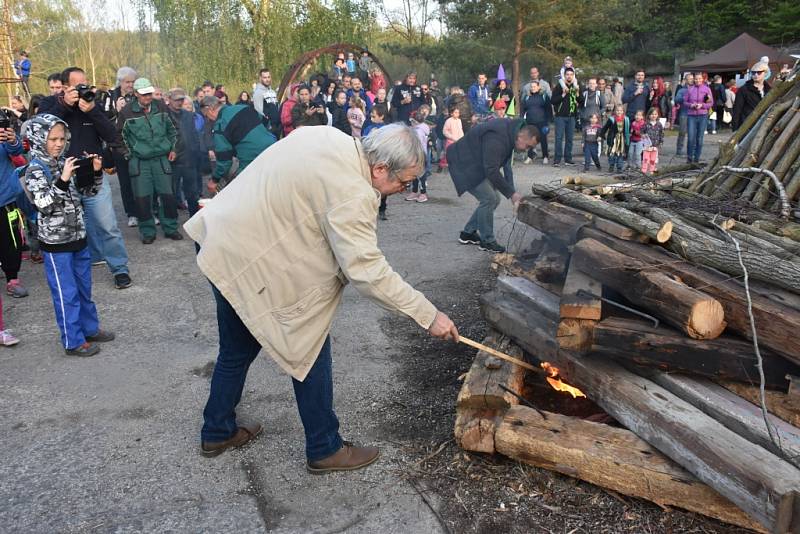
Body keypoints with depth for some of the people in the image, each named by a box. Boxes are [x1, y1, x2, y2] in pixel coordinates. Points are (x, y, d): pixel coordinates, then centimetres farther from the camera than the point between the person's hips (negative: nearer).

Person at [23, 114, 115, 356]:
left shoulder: (64, 163, 5)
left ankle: (90, 329, 33)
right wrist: (63, 180, -31)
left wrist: (96, 172, -4)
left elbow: (88, 191, 13)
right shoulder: (35, 169, -12)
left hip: (78, 236, 7)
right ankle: (73, 341, 13)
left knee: (84, 288, 18)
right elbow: (44, 204, -22)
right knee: (66, 293, 2)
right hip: (55, 242, -6)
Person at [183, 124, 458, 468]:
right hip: (252, 261, -10)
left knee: (238, 349, 23)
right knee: (310, 351, 4)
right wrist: (428, 315, -21)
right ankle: (324, 450, 19)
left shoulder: (327, 136, 2)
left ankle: (217, 433, 41)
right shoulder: (352, 193, -26)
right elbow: (366, 270, -27)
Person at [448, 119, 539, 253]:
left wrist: (512, 192, -2)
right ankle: (487, 241, 2)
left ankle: (468, 233, 19)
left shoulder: (510, 131, -1)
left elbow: (506, 165, 5)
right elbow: (492, 171, -30)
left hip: (477, 165, 10)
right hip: (464, 164, -10)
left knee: (493, 199, 8)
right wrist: (511, 193, -24)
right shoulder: (497, 138, -31)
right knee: (489, 199, -13)